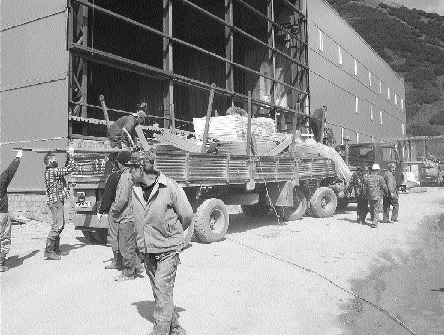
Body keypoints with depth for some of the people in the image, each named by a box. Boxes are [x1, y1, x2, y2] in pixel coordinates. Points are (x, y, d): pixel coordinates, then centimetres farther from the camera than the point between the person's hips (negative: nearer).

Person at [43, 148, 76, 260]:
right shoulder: (52, 171, -17)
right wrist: (71, 155, -10)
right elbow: (69, 169, -19)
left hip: (58, 201, 10)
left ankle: (56, 248, 28)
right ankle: (48, 251, -5)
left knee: (60, 225, 18)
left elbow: (66, 169, 24)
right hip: (56, 201, -10)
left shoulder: (52, 171, 13)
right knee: (57, 226, -9)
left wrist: (69, 156, 15)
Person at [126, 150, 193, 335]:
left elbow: (187, 215, -4)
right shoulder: (136, 190, 4)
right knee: (158, 291, 12)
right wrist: (143, 239, 14)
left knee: (162, 291, -8)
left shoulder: (169, 187, -14)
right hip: (147, 250, 7)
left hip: (167, 249, -6)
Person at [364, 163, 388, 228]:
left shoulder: (367, 177, 3)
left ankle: (373, 221, 27)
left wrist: (366, 194, 16)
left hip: (370, 196, 4)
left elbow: (365, 187, 7)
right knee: (376, 210, -1)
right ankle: (374, 223, -9)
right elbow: (384, 187, -6)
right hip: (377, 196, -4)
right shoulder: (380, 177, -8)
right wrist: (386, 192, 12)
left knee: (371, 209, 17)